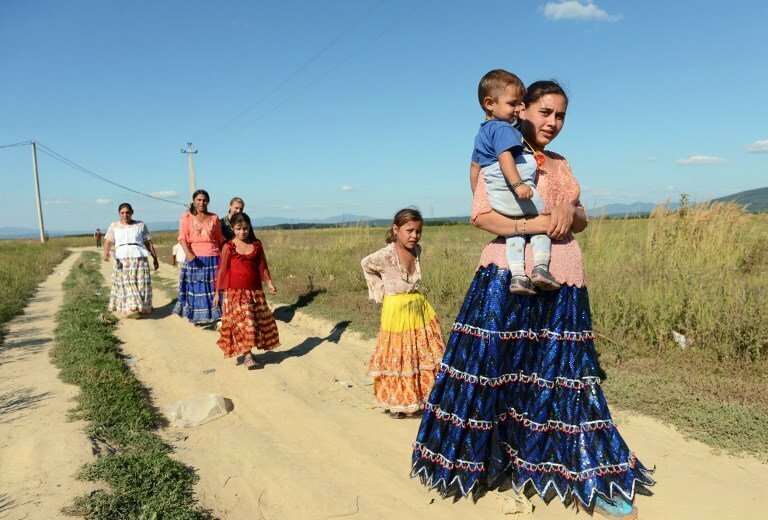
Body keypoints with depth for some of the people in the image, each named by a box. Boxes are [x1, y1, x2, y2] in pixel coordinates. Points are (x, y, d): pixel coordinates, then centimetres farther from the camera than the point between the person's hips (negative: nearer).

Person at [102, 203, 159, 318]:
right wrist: (106, 251, -19)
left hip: (139, 258, 0)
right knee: (124, 284, -6)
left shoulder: (141, 225, 12)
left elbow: (148, 243, 13)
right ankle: (129, 308, -5)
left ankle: (141, 308, 3)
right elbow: (108, 241, 2)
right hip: (121, 259, 0)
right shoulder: (114, 226, 13)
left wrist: (155, 258, 10)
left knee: (140, 284, -4)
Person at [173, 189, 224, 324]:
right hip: (195, 258, -2)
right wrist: (188, 253, -19)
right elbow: (182, 237, -4)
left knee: (213, 286, 0)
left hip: (212, 258, 2)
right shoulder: (187, 217, 4)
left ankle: (215, 315, 6)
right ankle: (198, 317, 9)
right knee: (196, 287, 1)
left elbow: (219, 239, 17)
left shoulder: (214, 218, 11)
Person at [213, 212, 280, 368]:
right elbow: (222, 270, -1)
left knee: (259, 321, 7)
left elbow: (263, 266, 12)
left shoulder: (257, 245, 4)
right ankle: (247, 355, -2)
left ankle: (248, 350, 21)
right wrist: (217, 292, -1)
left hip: (255, 290, 4)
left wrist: (269, 282, 3)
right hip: (234, 291, -4)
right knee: (241, 321, -7)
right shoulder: (228, 247, -4)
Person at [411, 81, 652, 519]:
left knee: (564, 375, 11)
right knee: (493, 366, -2)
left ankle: (593, 479, 22)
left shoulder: (561, 164, 19)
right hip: (510, 279, -6)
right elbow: (481, 215, -9)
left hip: (564, 285, 6)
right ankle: (476, 460, 17)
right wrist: (534, 225, -18)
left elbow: (581, 221, 18)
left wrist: (570, 211, -5)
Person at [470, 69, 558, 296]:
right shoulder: (504, 129, -9)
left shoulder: (482, 133, 21)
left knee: (514, 230, 13)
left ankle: (517, 273, 2)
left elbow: (474, 167, 26)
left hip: (495, 198, 8)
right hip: (515, 192, -8)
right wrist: (518, 184, -34)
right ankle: (540, 266, -6)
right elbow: (505, 156, -25)